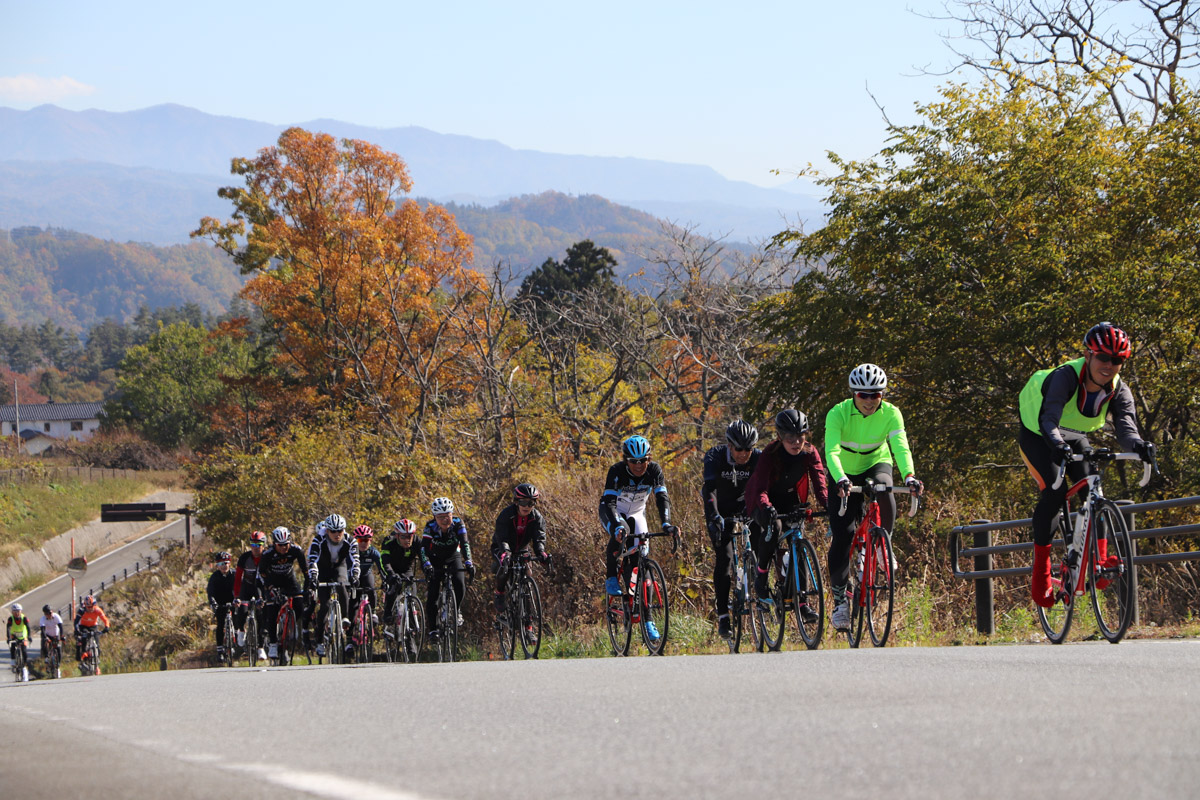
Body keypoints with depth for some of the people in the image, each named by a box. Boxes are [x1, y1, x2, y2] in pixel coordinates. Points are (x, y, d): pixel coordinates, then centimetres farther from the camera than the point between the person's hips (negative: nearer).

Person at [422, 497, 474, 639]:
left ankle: (456, 611, 0)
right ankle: (432, 628, -1)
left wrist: (468, 562, -49)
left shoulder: (458, 524, -25)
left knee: (459, 583, -25)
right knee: (432, 594, -10)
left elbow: (465, 544, -35)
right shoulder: (431, 527, -25)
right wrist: (426, 565, -50)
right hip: (436, 559, 0)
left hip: (453, 557, 0)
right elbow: (424, 547, -33)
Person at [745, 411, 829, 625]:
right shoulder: (770, 454, -26)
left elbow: (819, 481, -21)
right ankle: (761, 575, -15)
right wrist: (766, 507, -55)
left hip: (790, 501, 4)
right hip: (766, 503, -4)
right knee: (773, 527, -35)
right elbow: (760, 488, -34)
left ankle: (802, 603, -4)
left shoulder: (810, 453, -15)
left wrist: (827, 504, -41)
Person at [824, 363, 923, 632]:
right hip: (846, 473, -1)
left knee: (882, 484, -36)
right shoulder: (838, 414, -25)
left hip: (876, 464, 1)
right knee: (843, 533, -13)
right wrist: (841, 480, -56)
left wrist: (909, 476, -51)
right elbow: (832, 451, -38)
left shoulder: (890, 413, -20)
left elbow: (901, 446, -32)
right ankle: (839, 597, -2)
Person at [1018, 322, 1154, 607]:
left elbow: (1126, 425, -35)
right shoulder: (1065, 377, -33)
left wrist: (1138, 445, -59)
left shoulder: (1119, 391, -19)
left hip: (1075, 439, 5)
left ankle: (1099, 558, -13)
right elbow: (1048, 418, -46)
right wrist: (1058, 445, -67)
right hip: (1037, 436, -5)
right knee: (1054, 490, -25)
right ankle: (1040, 575, -18)